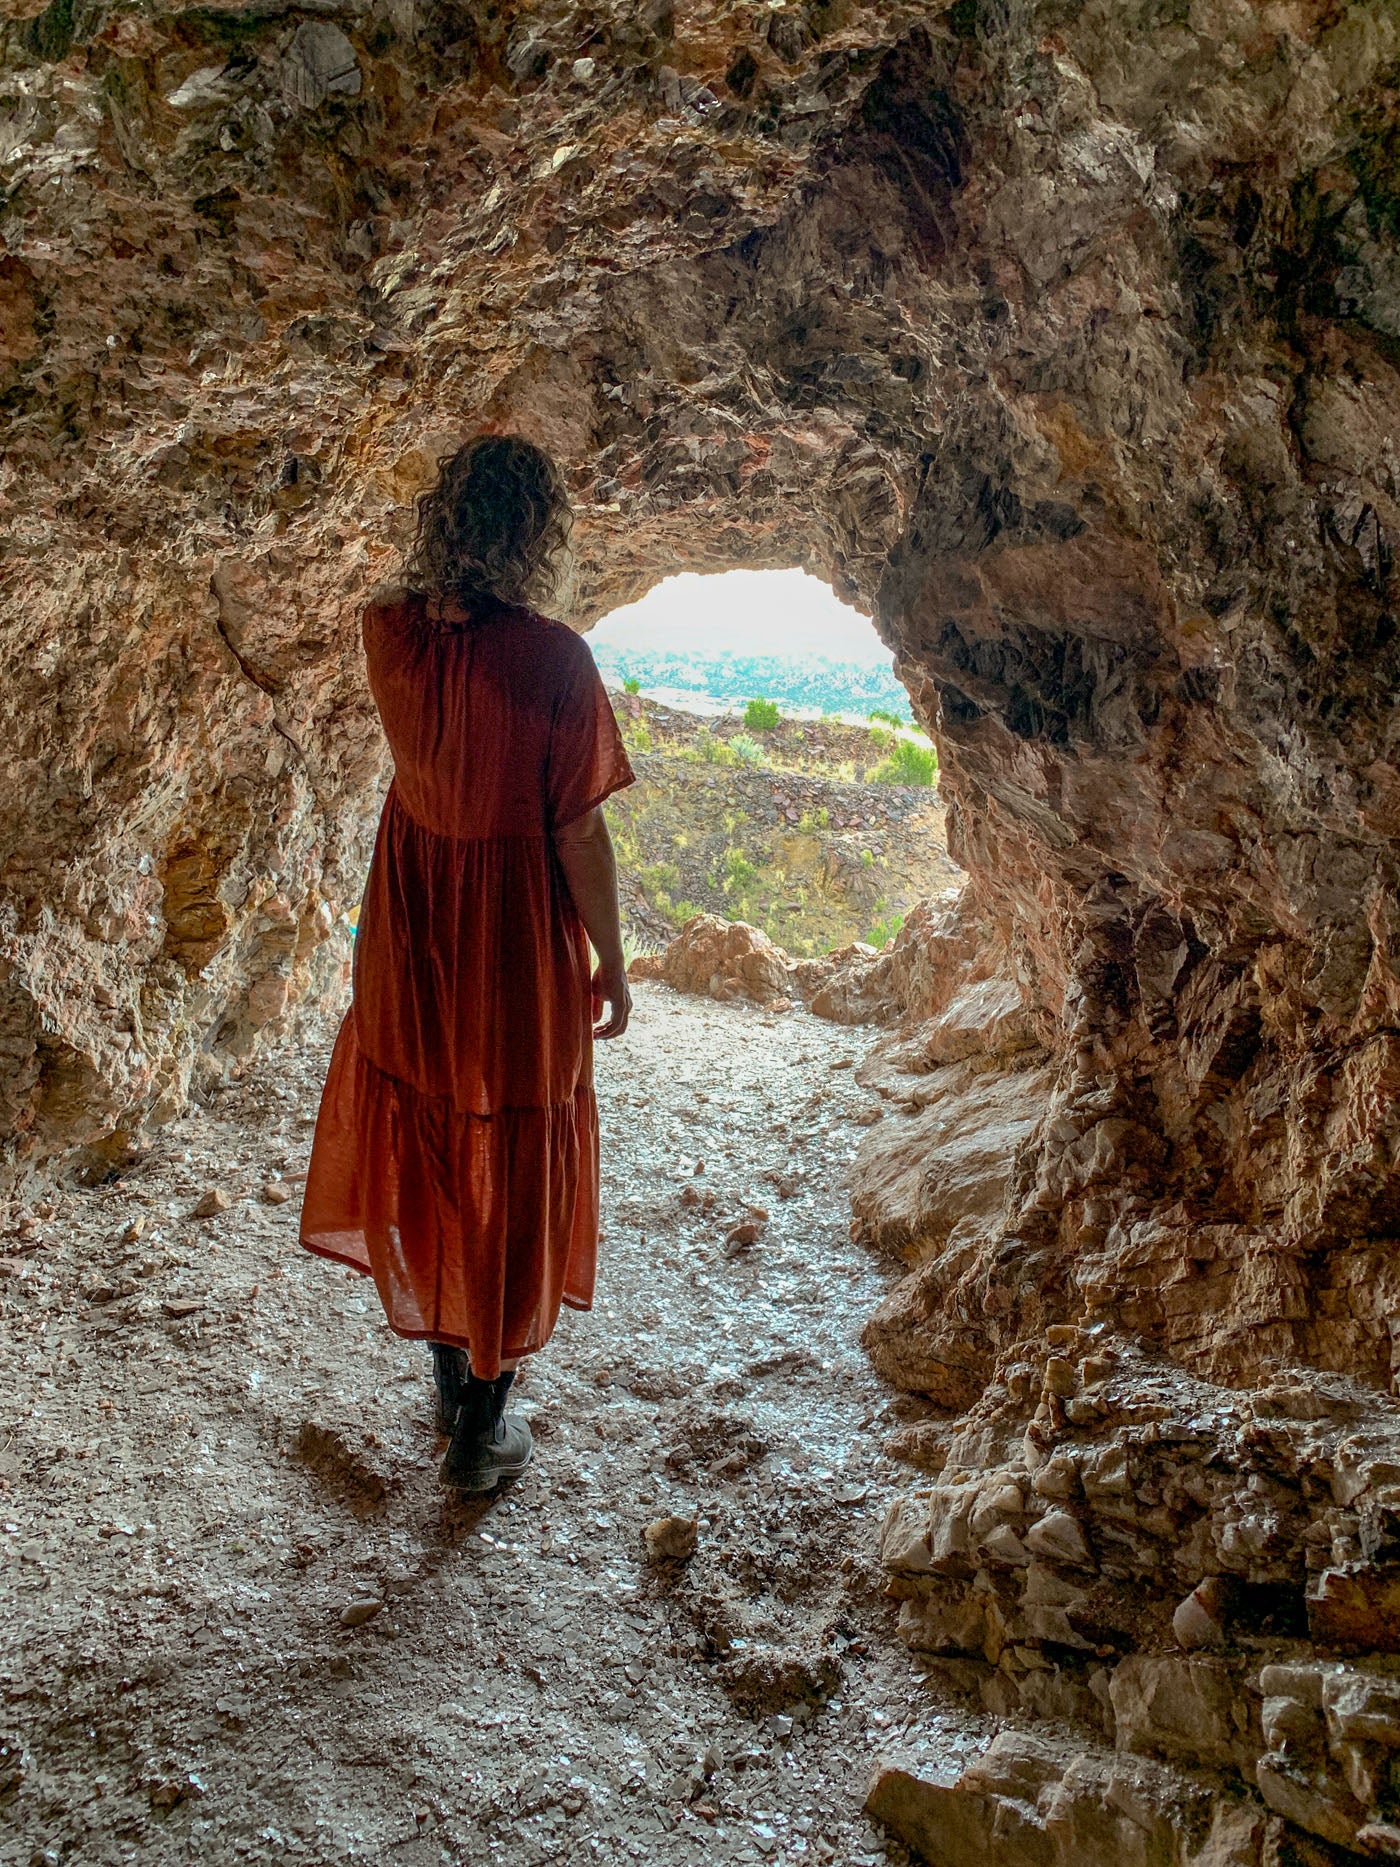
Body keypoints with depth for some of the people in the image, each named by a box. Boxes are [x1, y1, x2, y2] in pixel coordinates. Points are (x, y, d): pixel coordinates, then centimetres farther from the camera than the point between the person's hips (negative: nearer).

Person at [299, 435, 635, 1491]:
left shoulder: (390, 632, -7)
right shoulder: (550, 658, -22)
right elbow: (578, 833, -18)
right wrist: (612, 961, -4)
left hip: (410, 944, 5)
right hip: (519, 951, -5)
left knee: (425, 1165, 22)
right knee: (510, 1185, 11)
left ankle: (451, 1381, 40)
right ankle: (482, 1433, 26)